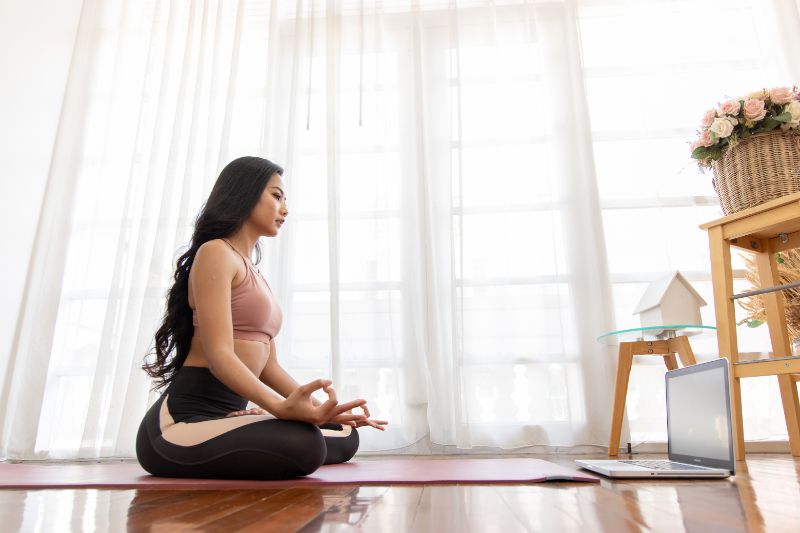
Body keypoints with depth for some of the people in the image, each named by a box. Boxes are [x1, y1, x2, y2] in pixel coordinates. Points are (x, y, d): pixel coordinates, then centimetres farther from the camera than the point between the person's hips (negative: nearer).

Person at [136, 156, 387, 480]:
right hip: (182, 421, -9)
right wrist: (282, 407, -36)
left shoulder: (255, 276, 20)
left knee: (345, 436, 9)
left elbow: (269, 367, 14)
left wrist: (323, 409, 3)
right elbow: (219, 355, -20)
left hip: (224, 416, 9)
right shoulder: (215, 253, -8)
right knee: (302, 445, -34)